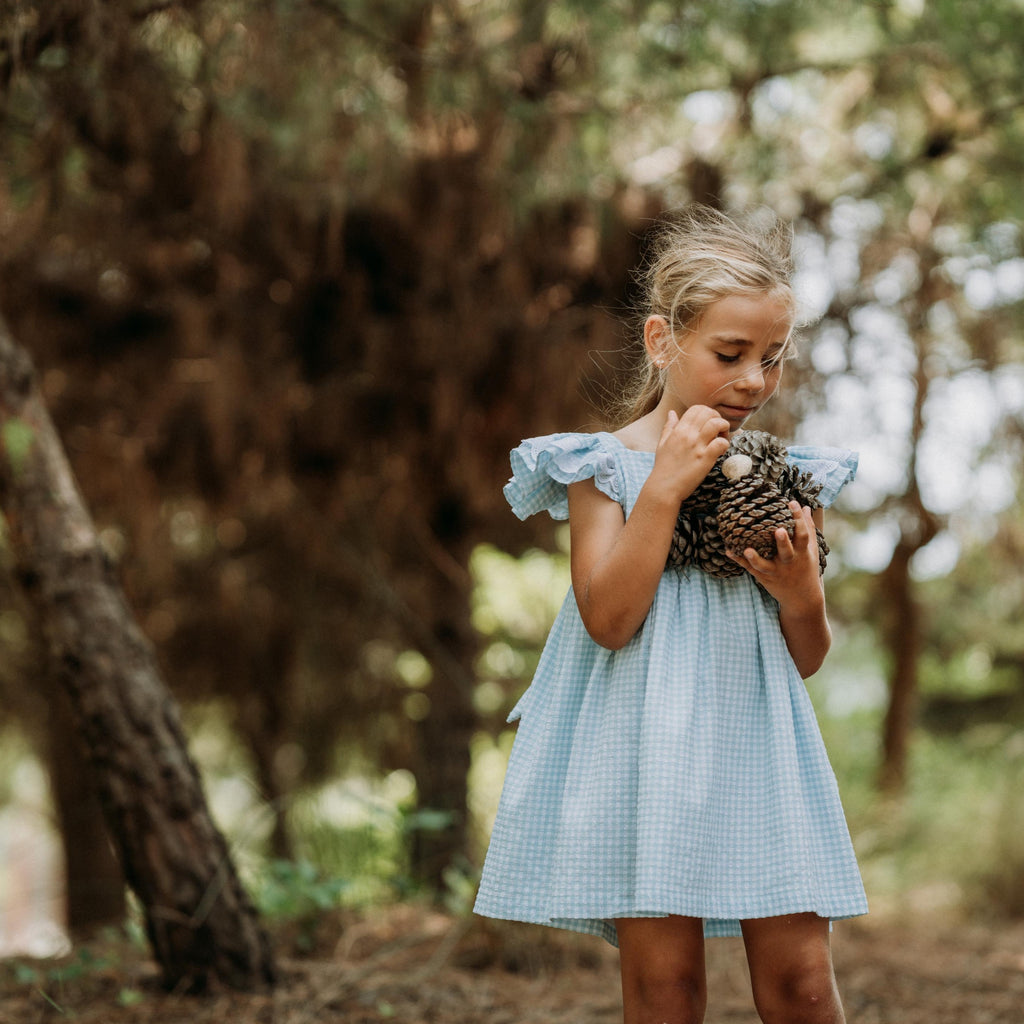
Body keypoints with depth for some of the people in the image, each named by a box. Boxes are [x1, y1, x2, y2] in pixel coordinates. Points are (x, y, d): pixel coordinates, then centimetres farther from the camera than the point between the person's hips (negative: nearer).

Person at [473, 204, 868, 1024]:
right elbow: (608, 619, -15)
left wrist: (801, 594, -11)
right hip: (645, 744, -3)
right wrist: (666, 485, -16)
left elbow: (808, 660, 12)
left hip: (759, 746, 3)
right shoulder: (606, 465, -1)